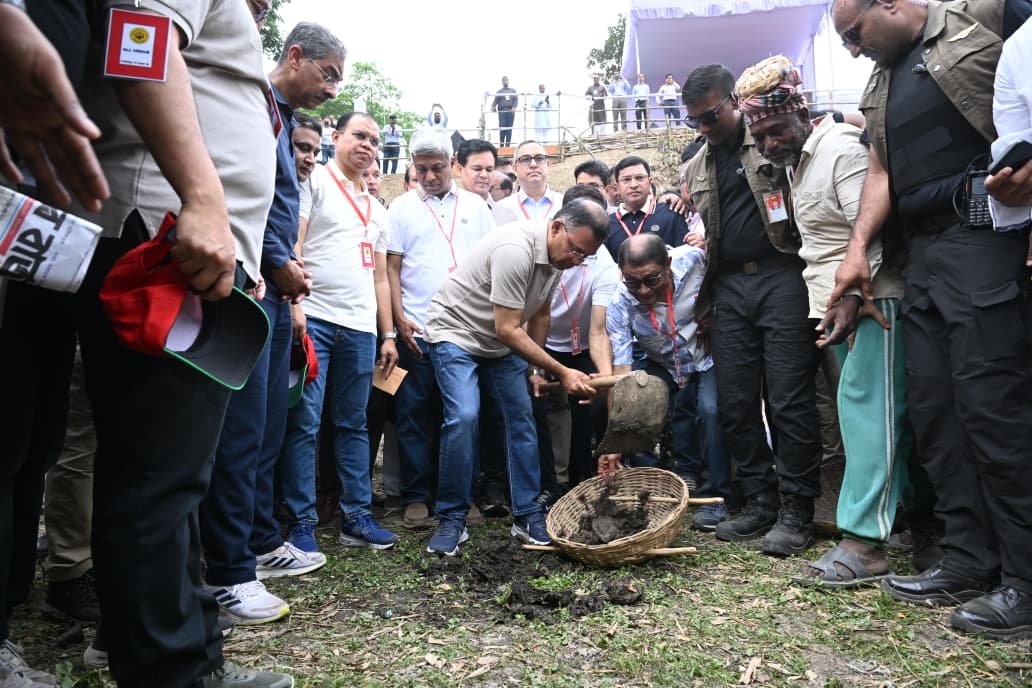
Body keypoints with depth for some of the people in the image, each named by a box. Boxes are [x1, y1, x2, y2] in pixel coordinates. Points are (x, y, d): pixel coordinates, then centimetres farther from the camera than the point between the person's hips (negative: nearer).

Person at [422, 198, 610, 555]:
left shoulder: (557, 254, -4)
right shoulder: (516, 249, -31)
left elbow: (539, 315, 8)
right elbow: (507, 330, -29)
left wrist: (536, 368, 7)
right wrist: (562, 373, -26)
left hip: (500, 342, 8)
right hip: (456, 332, -8)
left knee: (521, 417, 1)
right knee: (462, 418, -21)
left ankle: (527, 515, 11)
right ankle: (451, 519, -6)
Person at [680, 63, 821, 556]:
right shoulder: (694, 171, 20)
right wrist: (701, 303, 17)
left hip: (781, 278, -5)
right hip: (728, 288, 5)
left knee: (789, 400, -5)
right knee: (734, 403, 4)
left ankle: (795, 511, 6)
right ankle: (760, 502, 16)